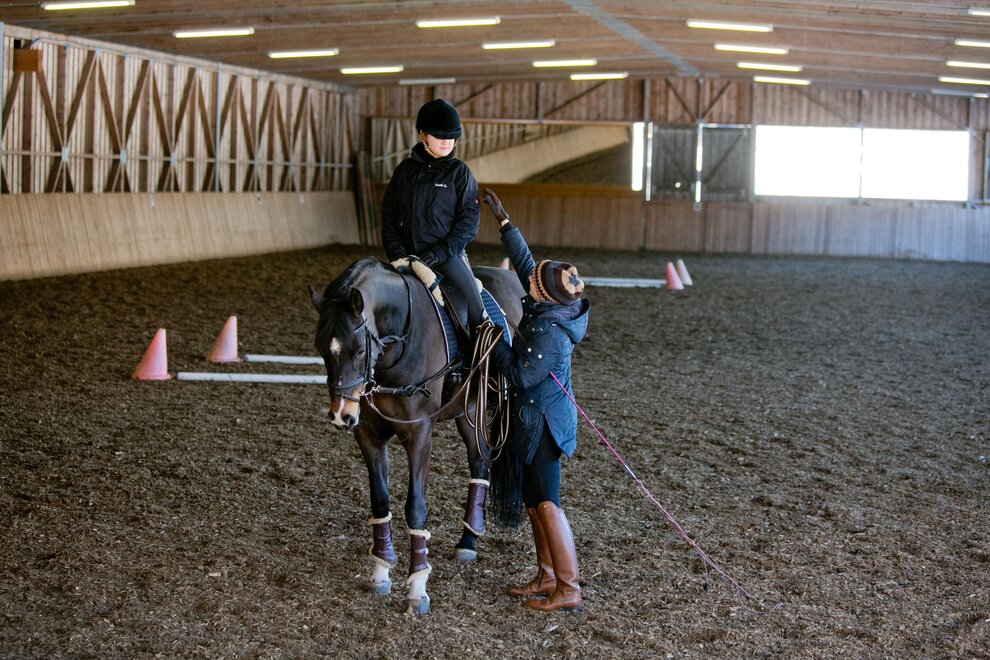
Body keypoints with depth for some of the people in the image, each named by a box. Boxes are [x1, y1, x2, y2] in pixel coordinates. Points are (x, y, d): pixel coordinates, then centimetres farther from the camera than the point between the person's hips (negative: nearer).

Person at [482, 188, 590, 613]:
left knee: (546, 504, -5)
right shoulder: (548, 306, -1)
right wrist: (502, 220, 11)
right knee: (533, 502, 17)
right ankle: (547, 577, 26)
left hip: (542, 423, -10)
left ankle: (569, 590, 0)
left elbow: (520, 375, -22)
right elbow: (523, 262, 11)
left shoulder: (550, 334, -26)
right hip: (535, 420, 10)